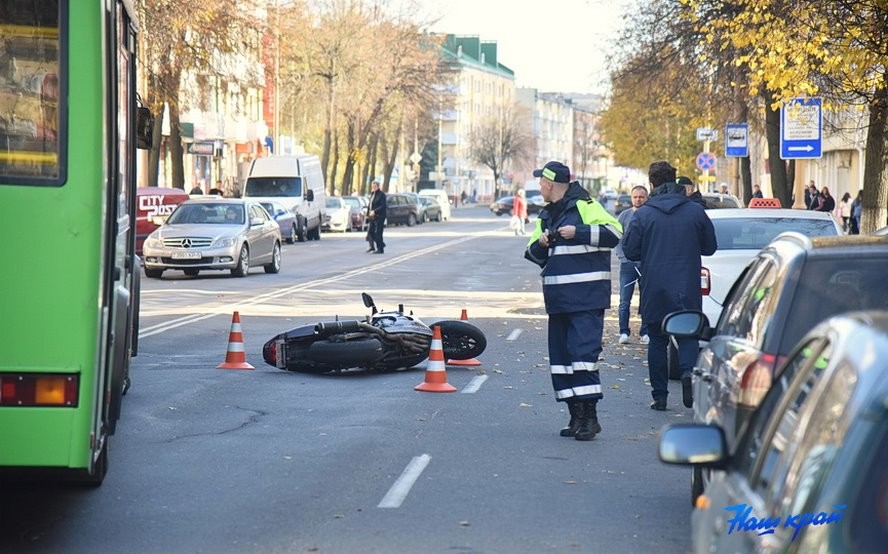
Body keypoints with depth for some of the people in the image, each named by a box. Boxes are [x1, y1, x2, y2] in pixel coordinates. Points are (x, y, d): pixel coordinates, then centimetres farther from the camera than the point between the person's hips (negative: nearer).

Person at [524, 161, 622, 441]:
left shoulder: (584, 206, -6)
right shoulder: (546, 215, 18)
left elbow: (614, 233, -15)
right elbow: (533, 254, 22)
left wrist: (578, 233, -18)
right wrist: (541, 244, 0)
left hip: (586, 298, -8)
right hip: (558, 299, 8)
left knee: (583, 352, -14)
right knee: (560, 354, 7)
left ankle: (590, 416, -11)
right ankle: (576, 415, 13)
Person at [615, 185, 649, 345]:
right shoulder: (624, 215, 6)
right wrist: (622, 255, -6)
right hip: (627, 264, 0)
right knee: (625, 300, -2)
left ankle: (645, 332, 12)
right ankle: (624, 332, 4)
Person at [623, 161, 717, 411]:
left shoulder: (643, 214, -6)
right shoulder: (696, 212, 0)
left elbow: (630, 250, -4)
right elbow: (710, 247, 8)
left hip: (654, 290, -1)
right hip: (687, 288, 1)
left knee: (657, 341, 9)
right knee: (688, 336, 9)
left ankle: (659, 396, 8)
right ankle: (689, 372, -20)